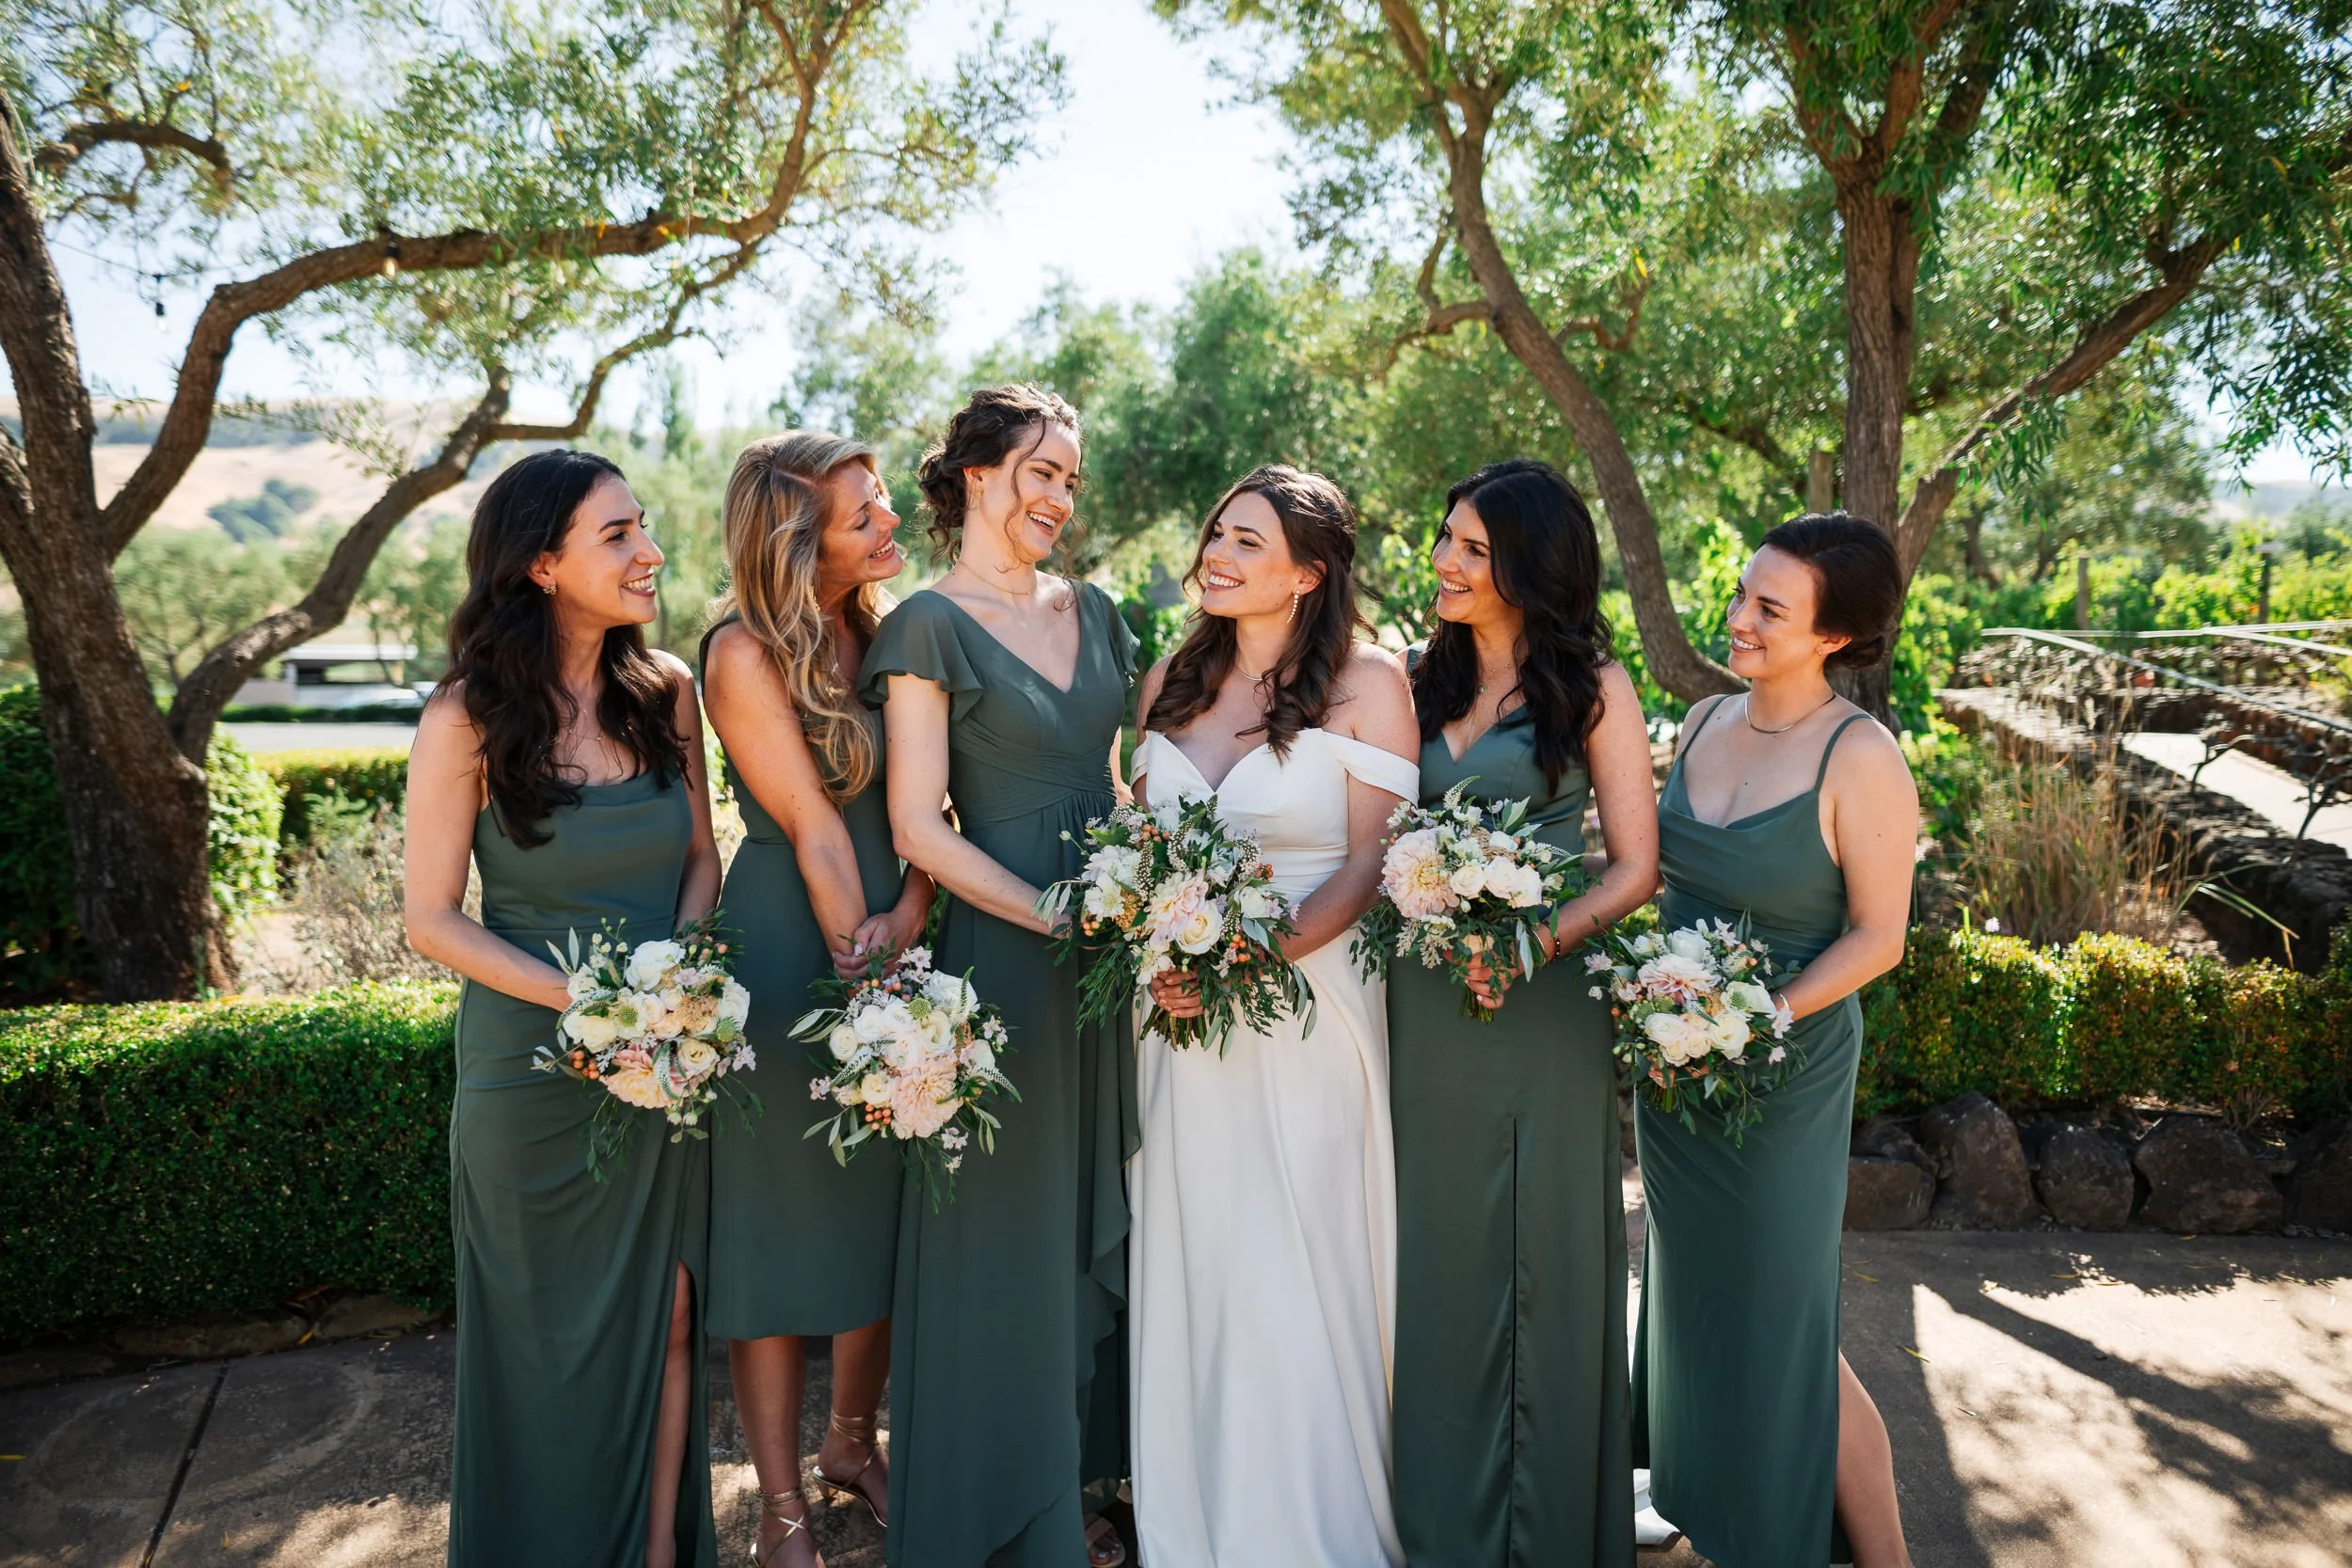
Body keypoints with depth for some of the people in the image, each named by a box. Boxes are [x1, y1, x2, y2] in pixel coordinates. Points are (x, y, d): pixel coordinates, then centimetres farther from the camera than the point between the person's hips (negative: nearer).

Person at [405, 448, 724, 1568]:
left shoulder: (665, 691, -3)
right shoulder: (468, 718, -14)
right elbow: (432, 919, -10)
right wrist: (588, 1001, -20)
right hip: (533, 1062, -3)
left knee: (665, 1316, 12)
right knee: (552, 1333, 14)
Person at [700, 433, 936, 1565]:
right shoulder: (745, 652, -13)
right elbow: (813, 829, -17)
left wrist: (909, 918, -13)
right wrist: (857, 964, -17)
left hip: (896, 936, 6)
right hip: (789, 948, -6)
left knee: (885, 1213, 16)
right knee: (781, 1223, 6)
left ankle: (854, 1442, 37)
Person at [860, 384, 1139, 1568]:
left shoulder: (1091, 610, 12)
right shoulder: (930, 626, -7)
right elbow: (918, 825, -12)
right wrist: (1055, 917, -17)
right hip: (1002, 945, -6)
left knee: (1095, 1217, 15)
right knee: (1008, 1224, 4)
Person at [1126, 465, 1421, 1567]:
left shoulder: (1366, 681, -6)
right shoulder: (1172, 676, 9)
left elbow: (1370, 864, -9)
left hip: (1308, 1001, -4)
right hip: (1178, 1004, 5)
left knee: (1296, 1267, 2)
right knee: (1185, 1261, 11)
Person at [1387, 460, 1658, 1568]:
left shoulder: (1592, 685, -1)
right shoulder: (1423, 680, 10)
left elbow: (1635, 865, -5)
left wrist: (1539, 944, -20)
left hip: (1542, 1003, -4)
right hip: (1424, 998, 4)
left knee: (1543, 1260, 7)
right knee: (1436, 1259, 11)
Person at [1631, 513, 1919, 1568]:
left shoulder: (1860, 758, -18)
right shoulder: (1706, 721, 1)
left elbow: (1877, 936, -15)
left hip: (1779, 1069, -6)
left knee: (1782, 1331, 4)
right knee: (1695, 1294, 19)